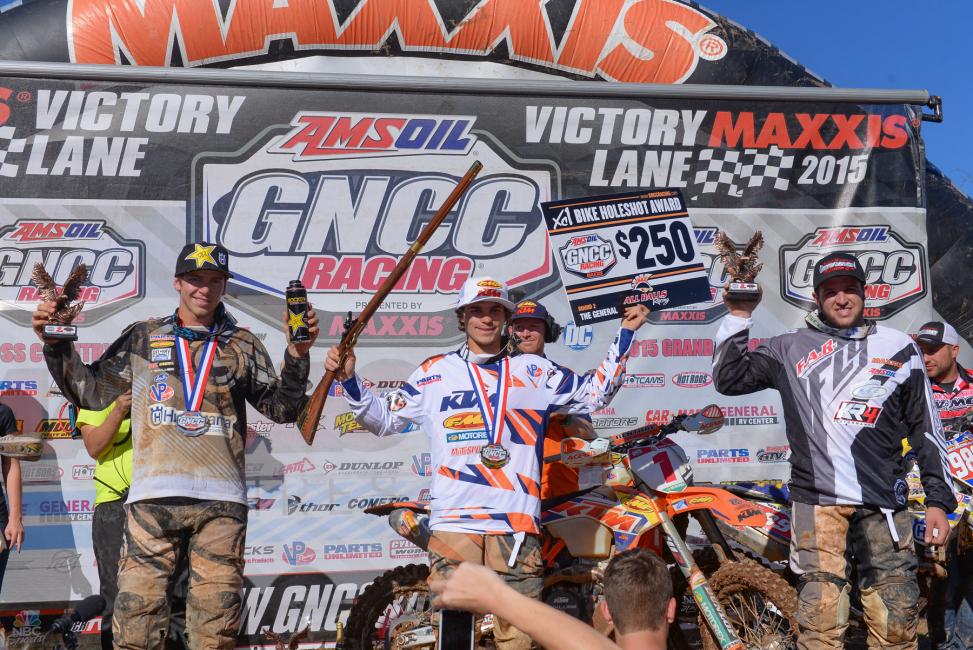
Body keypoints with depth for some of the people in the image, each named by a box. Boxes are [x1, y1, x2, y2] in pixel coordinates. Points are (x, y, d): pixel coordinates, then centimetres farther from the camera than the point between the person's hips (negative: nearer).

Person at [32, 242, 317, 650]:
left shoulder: (242, 345, 14)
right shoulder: (143, 338, 15)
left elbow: (281, 408, 11)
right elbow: (92, 393, 17)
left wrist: (298, 355, -1)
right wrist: (57, 345, 7)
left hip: (222, 499, 0)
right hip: (154, 496, 0)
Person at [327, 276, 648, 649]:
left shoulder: (533, 370, 15)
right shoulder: (434, 373, 14)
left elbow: (596, 392, 19)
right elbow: (385, 422, 19)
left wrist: (625, 334, 15)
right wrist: (349, 381, 7)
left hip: (517, 525, 1)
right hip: (453, 523, 0)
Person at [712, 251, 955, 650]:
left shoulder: (899, 347, 14)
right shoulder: (791, 348, 13)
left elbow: (926, 429, 14)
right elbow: (729, 379, 6)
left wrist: (938, 500, 9)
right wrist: (739, 317, 1)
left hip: (883, 503, 1)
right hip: (816, 501, -1)